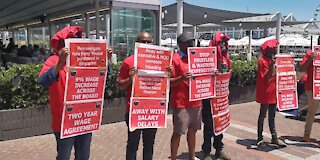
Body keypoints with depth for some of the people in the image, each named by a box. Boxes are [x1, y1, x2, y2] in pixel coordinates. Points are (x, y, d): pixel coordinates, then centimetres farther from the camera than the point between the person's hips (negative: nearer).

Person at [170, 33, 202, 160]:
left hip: (195, 101, 7)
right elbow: (169, 82, -11)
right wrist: (181, 78, -28)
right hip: (181, 103, -6)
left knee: (192, 130, 15)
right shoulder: (175, 59, -8)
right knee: (178, 132, 0)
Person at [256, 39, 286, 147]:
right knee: (263, 115, 2)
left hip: (273, 92, 8)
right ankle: (260, 137, 12)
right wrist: (272, 64, -28)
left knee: (272, 116, 12)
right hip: (265, 93, -7)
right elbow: (266, 77, -20)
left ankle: (274, 138, 17)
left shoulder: (274, 60, 11)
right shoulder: (262, 61, -13)